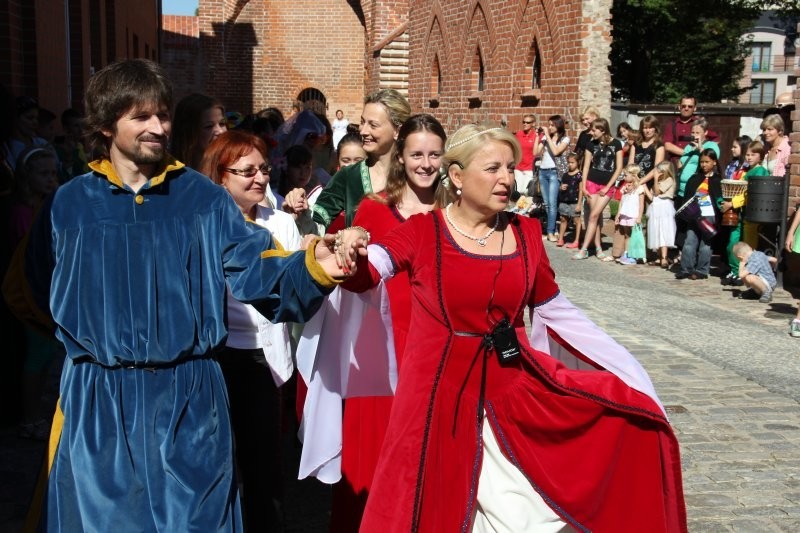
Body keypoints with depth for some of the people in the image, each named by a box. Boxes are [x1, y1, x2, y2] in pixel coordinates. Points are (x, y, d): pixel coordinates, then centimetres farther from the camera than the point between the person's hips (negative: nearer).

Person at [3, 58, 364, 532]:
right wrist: (87, 333, 8)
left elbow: (256, 269, -10)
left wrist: (313, 266, -28)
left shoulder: (204, 198, 1)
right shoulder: (69, 204, 3)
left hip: (189, 400, 0)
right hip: (97, 402, 1)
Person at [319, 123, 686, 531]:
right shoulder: (423, 231, -4)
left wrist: (630, 372, 7)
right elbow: (363, 273, -17)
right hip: (443, 393, -3)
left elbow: (557, 313, 11)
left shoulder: (525, 233, 4)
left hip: (515, 388, 3)